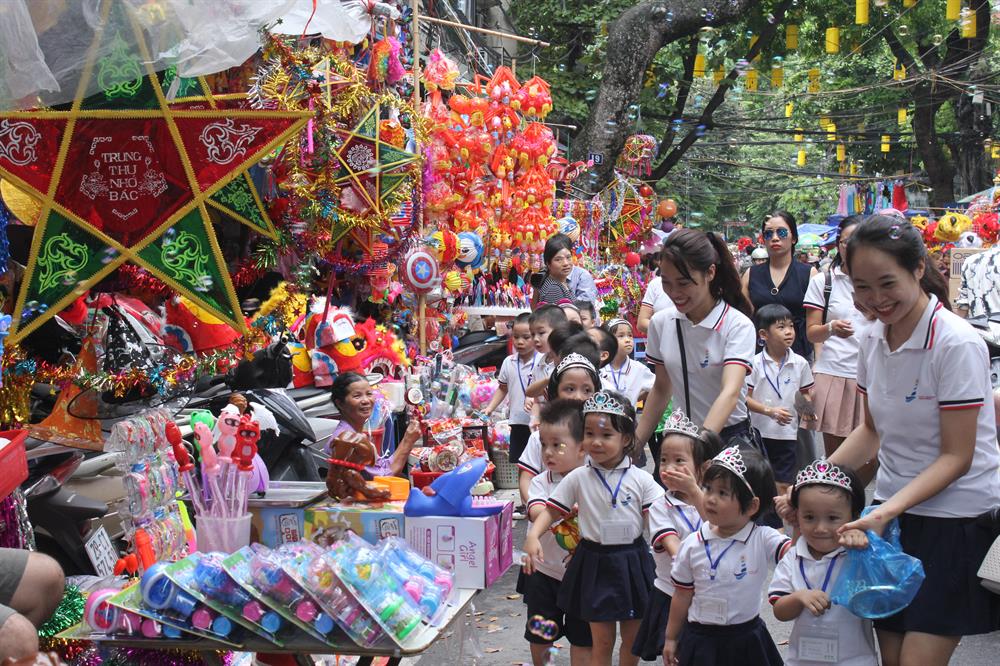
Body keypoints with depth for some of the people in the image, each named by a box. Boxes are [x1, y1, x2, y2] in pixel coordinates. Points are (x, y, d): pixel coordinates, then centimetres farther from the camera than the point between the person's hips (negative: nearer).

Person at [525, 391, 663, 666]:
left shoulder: (640, 479, -5)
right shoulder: (578, 478, -5)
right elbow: (552, 510, -1)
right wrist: (533, 536, -18)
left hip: (632, 563, 1)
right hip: (595, 563, -1)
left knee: (632, 637, 14)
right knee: (602, 641, 6)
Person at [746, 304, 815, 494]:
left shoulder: (800, 363, 1)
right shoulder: (755, 363, -6)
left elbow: (805, 394, 11)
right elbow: (745, 398, -6)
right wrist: (769, 411, -18)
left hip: (787, 431, 1)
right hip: (759, 431, -1)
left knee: (783, 485, 3)